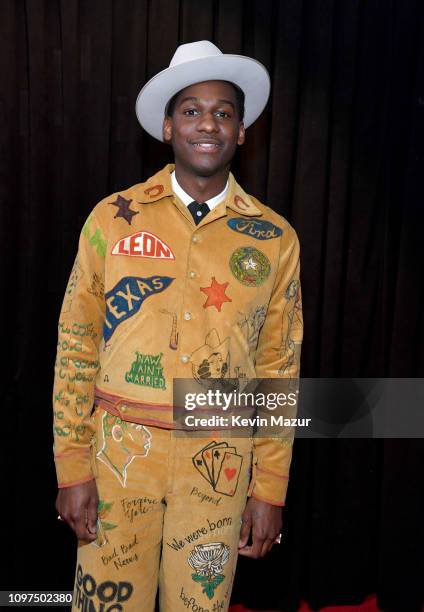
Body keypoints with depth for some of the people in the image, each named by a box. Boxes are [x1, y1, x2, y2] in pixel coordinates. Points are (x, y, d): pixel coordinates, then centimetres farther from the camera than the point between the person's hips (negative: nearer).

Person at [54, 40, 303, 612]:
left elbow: (279, 367, 3)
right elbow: (76, 345, 0)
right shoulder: (114, 217, -2)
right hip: (118, 449, 0)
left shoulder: (275, 238, 0)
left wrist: (270, 488, 3)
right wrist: (72, 466, -3)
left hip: (220, 462, 1)